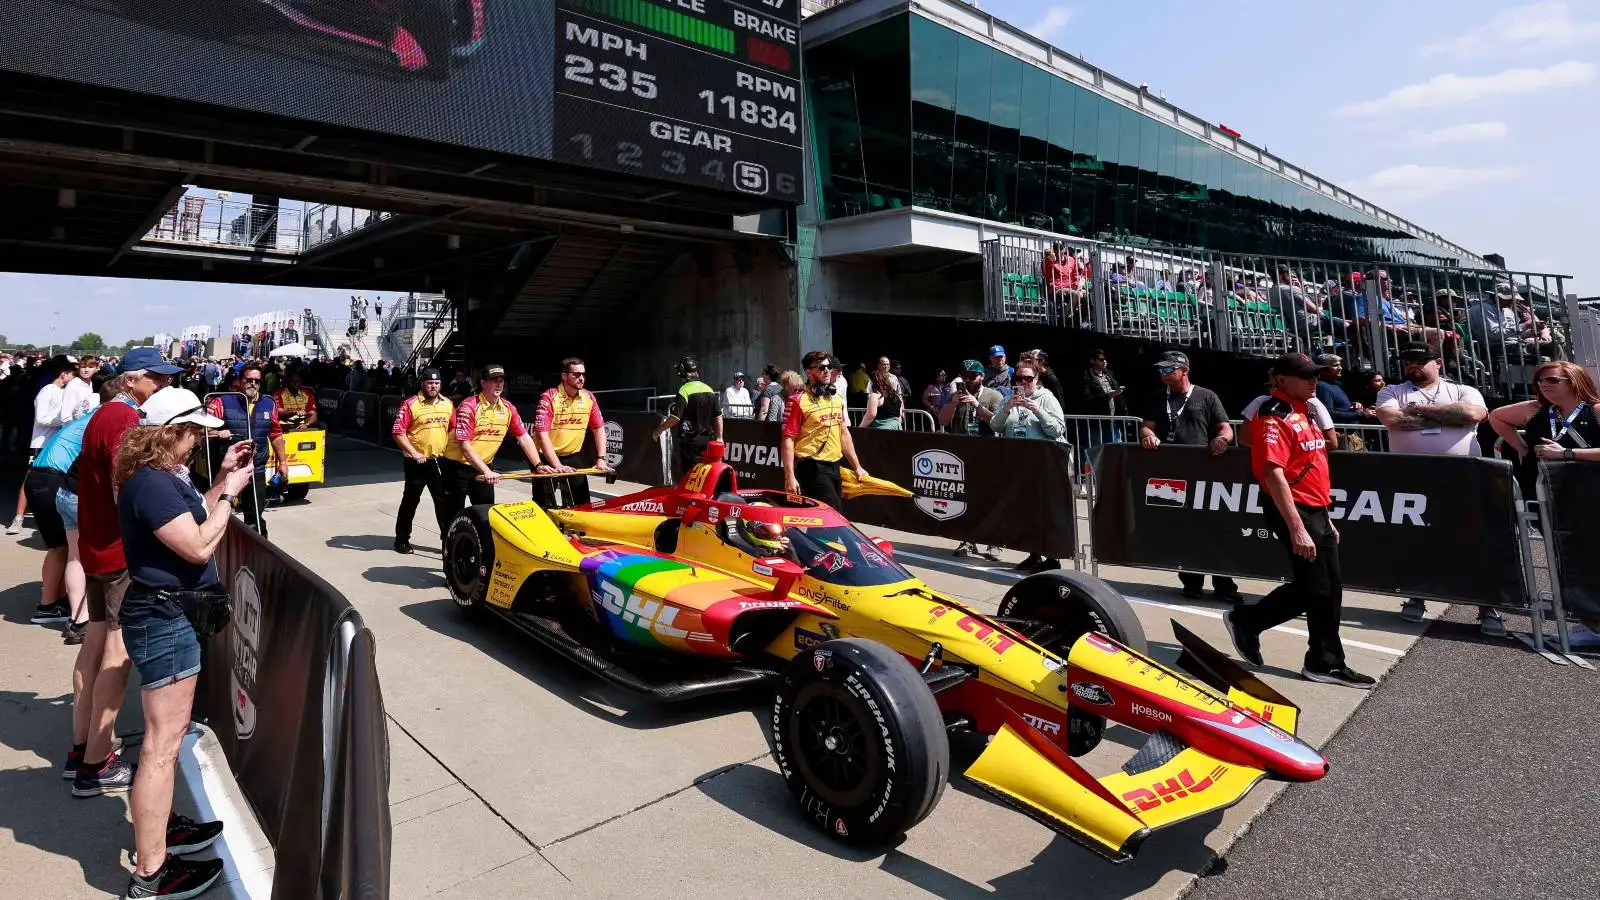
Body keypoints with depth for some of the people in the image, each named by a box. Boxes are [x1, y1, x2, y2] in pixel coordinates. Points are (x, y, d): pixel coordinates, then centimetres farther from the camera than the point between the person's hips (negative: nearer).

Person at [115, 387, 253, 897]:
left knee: (168, 734, 22)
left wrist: (221, 480, 10)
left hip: (169, 614, 11)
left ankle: (158, 826, 37)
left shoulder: (165, 477, 10)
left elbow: (194, 522, 19)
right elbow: (199, 547, -24)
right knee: (163, 744, -4)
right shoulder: (152, 484, -21)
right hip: (164, 620, -11)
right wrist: (230, 492, -14)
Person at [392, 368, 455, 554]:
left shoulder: (448, 404, 5)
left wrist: (447, 447, 4)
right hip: (416, 461, -4)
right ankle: (401, 539, 20)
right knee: (411, 500, 7)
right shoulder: (410, 404, -10)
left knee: (445, 501, 7)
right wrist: (414, 453, -18)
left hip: (440, 460, 4)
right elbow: (398, 433, -12)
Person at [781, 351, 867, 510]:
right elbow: (788, 440, -14)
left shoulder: (837, 399, 14)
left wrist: (857, 467, 19)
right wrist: (790, 477, -20)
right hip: (813, 469, -8)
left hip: (834, 467, 8)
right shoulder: (798, 401, -10)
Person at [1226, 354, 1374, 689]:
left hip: (1316, 512, 10)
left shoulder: (1302, 413, 16)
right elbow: (1273, 474, -23)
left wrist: (1325, 520, 22)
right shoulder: (1274, 416, -15)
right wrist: (1297, 529, -26)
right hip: (1293, 511, -10)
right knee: (1319, 589, -2)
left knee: (1328, 588, 13)